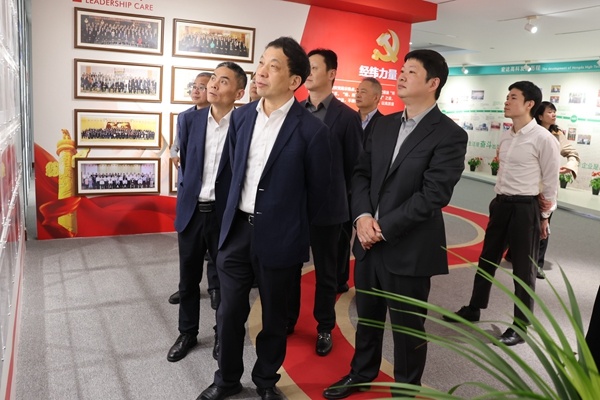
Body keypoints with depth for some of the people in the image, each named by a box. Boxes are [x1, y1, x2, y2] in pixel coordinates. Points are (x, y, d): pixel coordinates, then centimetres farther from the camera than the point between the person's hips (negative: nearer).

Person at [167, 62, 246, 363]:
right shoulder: (190, 120, 2)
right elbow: (184, 163, 13)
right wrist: (187, 195, 14)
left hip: (226, 215, -3)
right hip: (191, 211, 3)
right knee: (188, 280, 16)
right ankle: (187, 333, 36)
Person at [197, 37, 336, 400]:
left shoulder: (311, 129, -14)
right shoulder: (241, 116, 3)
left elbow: (318, 190, -3)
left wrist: (295, 229, 6)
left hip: (278, 236, -4)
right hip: (237, 228, 5)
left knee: (274, 315, 13)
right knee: (230, 311, 14)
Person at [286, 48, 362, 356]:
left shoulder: (346, 116, -6)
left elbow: (354, 166, -3)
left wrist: (340, 198, -1)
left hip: (327, 206, -3)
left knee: (326, 271, 11)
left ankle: (324, 327, 28)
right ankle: (288, 319, 34)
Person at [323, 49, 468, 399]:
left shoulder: (450, 135, -11)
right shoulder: (385, 124, 9)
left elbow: (433, 195, -18)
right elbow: (361, 173, 7)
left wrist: (384, 228, -17)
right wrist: (362, 217, -10)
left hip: (408, 248, -6)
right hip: (369, 241, 6)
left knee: (408, 327, 12)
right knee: (367, 316, 22)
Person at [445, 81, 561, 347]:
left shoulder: (543, 139, -14)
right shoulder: (505, 137, 7)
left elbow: (551, 181, -8)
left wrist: (544, 216, -3)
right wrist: (499, 198, 5)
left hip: (525, 207, -7)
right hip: (500, 203, 7)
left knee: (523, 268, 6)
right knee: (487, 259, 17)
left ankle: (520, 327, 22)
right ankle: (473, 309, 35)